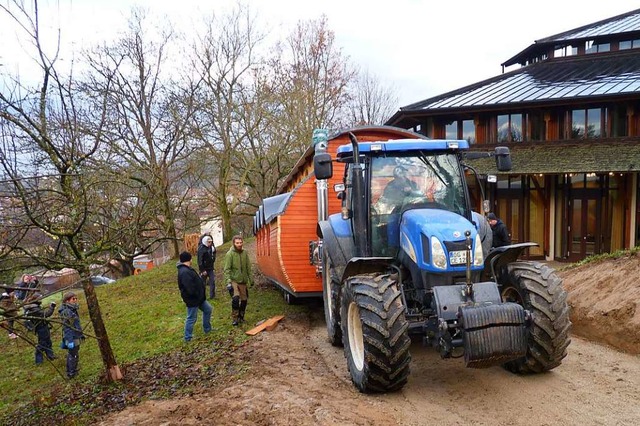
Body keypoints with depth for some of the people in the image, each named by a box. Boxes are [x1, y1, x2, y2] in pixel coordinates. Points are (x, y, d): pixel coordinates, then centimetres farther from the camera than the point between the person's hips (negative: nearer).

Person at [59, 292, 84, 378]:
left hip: (75, 337, 10)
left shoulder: (72, 310, 9)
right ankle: (72, 374, 11)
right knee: (74, 356, 0)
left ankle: (70, 372, 33)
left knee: (71, 355, 20)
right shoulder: (66, 312, -20)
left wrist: (81, 334, 24)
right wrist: (70, 340, -25)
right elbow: (66, 327, -23)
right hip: (72, 338, -10)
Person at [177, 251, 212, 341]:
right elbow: (190, 289, -31)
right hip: (192, 299, -11)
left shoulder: (187, 270, 8)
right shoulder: (185, 272, -28)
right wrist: (198, 294, -17)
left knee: (208, 310, 21)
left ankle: (207, 329, 35)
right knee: (191, 318, 3)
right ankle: (188, 337, 18)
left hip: (198, 297, 11)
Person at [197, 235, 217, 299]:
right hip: (204, 269, -6)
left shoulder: (211, 247, 3)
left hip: (210, 268, 6)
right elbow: (200, 260, -18)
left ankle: (212, 296, 8)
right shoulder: (201, 248, -18)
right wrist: (202, 270, -18)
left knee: (212, 281, 1)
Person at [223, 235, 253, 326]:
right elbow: (227, 269, -13)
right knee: (235, 298, -20)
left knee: (244, 299, 10)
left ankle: (241, 317, 29)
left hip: (243, 281, 5)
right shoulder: (229, 254, -11)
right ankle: (235, 318, -5)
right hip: (234, 280, -5)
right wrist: (228, 282, -21)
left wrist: (251, 279, 15)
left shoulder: (245, 252, 3)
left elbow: (248, 267, 12)